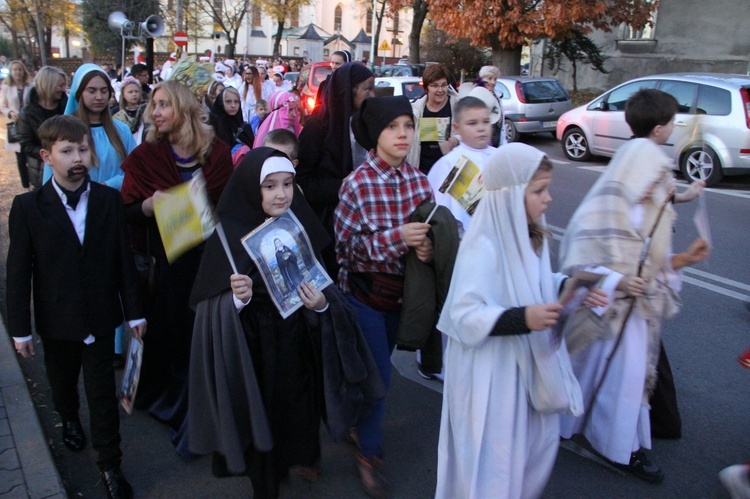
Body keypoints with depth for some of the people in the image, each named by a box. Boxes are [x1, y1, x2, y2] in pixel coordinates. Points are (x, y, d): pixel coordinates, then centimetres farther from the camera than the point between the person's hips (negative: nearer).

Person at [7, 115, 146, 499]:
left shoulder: (110, 200, -6)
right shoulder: (28, 207, -9)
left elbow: (123, 258, -2)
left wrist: (133, 310, 1)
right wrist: (20, 327, -6)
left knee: (103, 392, 5)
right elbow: (18, 271, -6)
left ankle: (110, 464, 20)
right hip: (56, 318, 1)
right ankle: (69, 420, 55)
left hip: (100, 316, 0)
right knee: (62, 380, 23)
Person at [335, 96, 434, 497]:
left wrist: (427, 246, -21)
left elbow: (430, 230, 3)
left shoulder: (418, 180, -6)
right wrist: (396, 237, -29)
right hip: (366, 293, -5)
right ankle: (369, 452, 23)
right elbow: (346, 243, -17)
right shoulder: (357, 184, -18)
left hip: (402, 292, 5)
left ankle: (361, 423, 46)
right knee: (378, 374, 1)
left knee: (379, 367, 21)